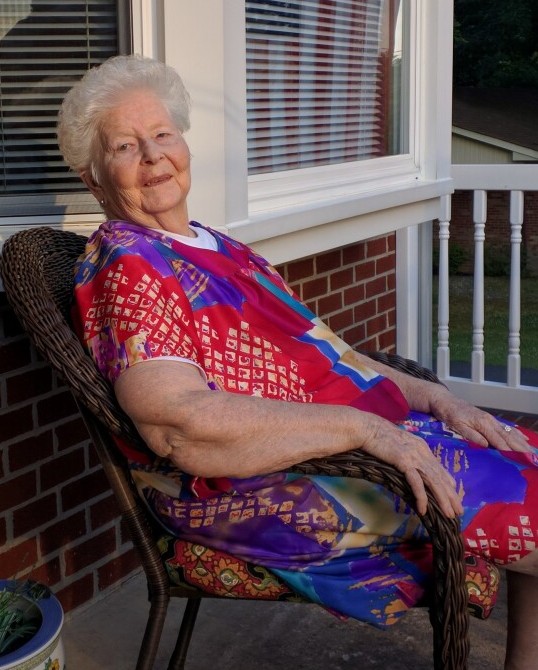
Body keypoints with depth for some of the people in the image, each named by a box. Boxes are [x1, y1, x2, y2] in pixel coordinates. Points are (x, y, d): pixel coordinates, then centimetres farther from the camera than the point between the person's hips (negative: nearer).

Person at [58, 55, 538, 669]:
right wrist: (361, 427, -25)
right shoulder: (122, 266, -11)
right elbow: (181, 426, -25)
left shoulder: (217, 248, 18)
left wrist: (424, 394, 2)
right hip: (249, 488, -9)